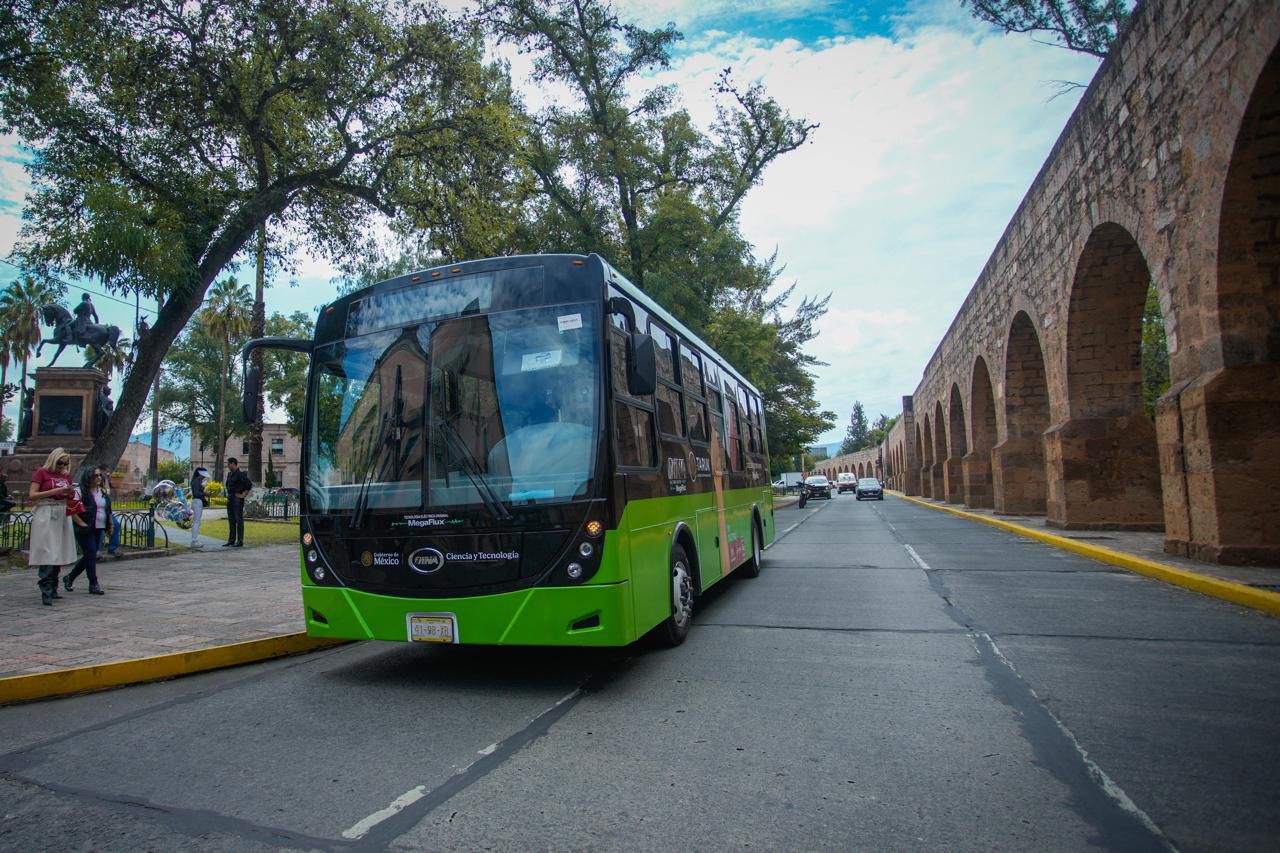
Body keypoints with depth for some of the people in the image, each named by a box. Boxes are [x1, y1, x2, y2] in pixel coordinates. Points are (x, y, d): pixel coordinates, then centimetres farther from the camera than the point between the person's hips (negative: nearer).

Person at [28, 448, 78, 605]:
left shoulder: (66, 476, 15)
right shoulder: (41, 473, -1)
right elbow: (32, 495, -8)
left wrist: (71, 494, 2)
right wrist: (55, 491, -16)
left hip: (62, 515, 6)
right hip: (46, 515, -6)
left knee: (59, 554, 6)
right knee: (47, 554, -11)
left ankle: (53, 589, 13)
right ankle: (46, 593, -11)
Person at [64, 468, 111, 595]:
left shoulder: (104, 492, 12)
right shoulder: (81, 492, -10)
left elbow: (108, 510, 19)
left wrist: (110, 525, 14)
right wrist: (82, 524, -18)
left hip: (100, 529, 7)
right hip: (86, 530, -7)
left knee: (89, 556, 12)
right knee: (91, 556, -5)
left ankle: (69, 577, 31)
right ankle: (93, 584, 2)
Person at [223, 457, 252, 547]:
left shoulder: (240, 474, -13)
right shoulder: (230, 474, 15)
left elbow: (249, 484, -22)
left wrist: (244, 495, -15)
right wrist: (228, 494, 19)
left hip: (238, 499, -9)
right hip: (230, 499, 9)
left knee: (239, 520, -6)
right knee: (231, 520, 9)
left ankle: (240, 542, -4)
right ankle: (231, 541, 14)